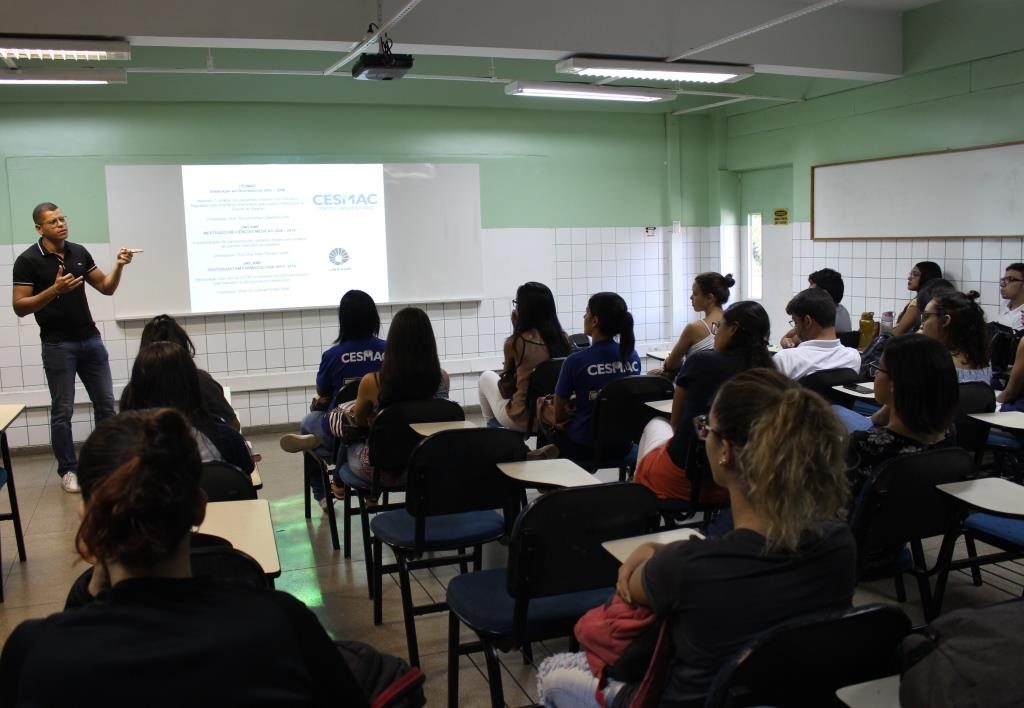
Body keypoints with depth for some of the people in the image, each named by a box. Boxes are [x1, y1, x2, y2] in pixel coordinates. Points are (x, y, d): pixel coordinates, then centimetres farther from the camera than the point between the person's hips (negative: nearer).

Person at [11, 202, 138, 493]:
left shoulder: (79, 252, 6)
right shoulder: (28, 260, -9)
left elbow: (106, 287, 9)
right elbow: (20, 307, -11)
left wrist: (118, 266, -9)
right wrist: (55, 289, -23)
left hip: (90, 339, 5)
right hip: (58, 345, -5)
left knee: (106, 404, 8)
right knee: (63, 411, 2)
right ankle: (68, 470, 13)